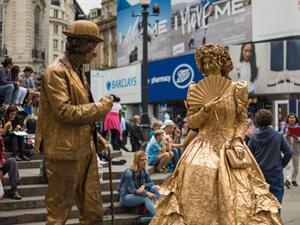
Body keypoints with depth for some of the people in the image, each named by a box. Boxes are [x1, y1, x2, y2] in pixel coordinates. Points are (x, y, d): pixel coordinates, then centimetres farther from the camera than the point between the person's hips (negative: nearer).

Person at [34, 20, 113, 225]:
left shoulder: (78, 71, 16)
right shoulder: (56, 71, -12)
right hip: (65, 152, -9)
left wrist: (95, 137, 16)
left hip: (86, 150, 9)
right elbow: (64, 112, -21)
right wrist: (101, 107, -12)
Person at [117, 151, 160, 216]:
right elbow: (132, 190, -28)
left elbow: (151, 183, -1)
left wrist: (144, 186, -24)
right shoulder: (129, 172, -23)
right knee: (146, 198, -33)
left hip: (138, 194, 7)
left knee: (155, 188, -15)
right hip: (125, 197, -7)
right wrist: (147, 193, -38)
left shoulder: (143, 170, -2)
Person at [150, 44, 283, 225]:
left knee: (236, 200, -2)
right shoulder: (197, 90, 6)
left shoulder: (236, 88, 2)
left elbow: (243, 120, 4)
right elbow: (191, 122, 5)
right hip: (204, 147, 1)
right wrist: (205, 109, -12)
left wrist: (238, 140, -12)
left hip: (229, 147, -1)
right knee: (197, 198, -4)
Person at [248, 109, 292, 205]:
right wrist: (282, 164, 7)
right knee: (277, 193, 3)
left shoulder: (254, 137, -5)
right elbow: (288, 152, -7)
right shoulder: (278, 136, -8)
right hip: (275, 172, -2)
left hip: (259, 173, 2)